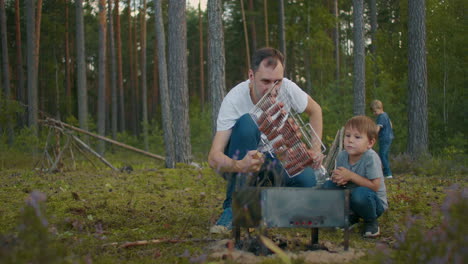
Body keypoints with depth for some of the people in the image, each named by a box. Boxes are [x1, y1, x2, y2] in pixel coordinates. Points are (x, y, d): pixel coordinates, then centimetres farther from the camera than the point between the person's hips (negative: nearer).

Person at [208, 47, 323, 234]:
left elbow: (315, 110, 6)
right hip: (242, 157, -3)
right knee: (247, 123, -36)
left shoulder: (287, 88, -18)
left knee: (308, 181, -27)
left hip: (275, 155, 4)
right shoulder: (234, 100, -28)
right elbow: (214, 157, -35)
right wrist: (239, 165, -56)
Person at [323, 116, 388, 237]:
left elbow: (375, 186, -27)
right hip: (350, 197, 6)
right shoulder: (342, 156, -6)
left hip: (375, 203, -6)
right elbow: (340, 176, 5)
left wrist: (350, 176, -30)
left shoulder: (371, 157, -25)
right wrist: (338, 179, -21)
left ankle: (371, 221, -4)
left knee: (361, 193, -38)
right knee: (328, 185, -11)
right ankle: (351, 217, 7)